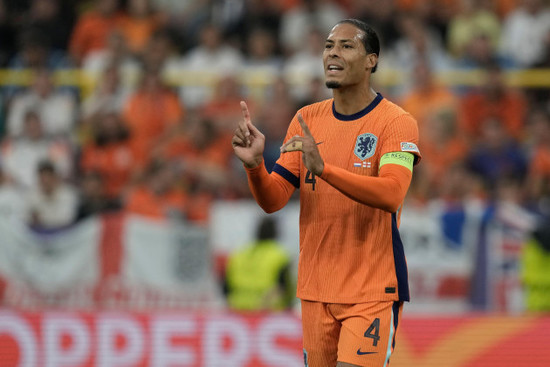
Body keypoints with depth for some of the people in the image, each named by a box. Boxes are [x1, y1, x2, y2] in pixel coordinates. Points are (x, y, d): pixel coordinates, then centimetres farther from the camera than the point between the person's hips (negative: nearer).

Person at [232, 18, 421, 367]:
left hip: (373, 292, -5)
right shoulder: (306, 120, 8)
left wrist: (322, 168, -34)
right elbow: (273, 200, 6)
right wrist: (254, 164, -15)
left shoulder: (396, 122, -8)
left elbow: (391, 195, -24)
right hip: (316, 290, 5)